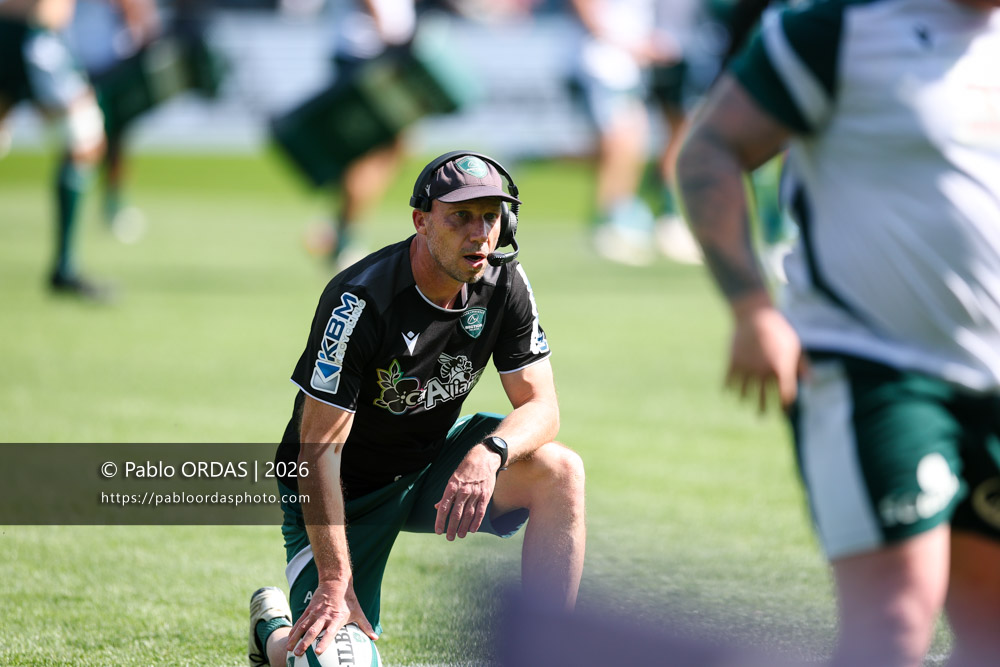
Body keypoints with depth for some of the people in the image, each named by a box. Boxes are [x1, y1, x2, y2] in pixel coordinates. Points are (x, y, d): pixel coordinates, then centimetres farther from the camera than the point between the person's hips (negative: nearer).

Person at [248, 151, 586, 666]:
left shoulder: (505, 284, -12)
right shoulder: (360, 301, -29)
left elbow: (540, 406, -12)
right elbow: (319, 450, -29)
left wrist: (490, 452, -37)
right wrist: (334, 583, -35)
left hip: (434, 460, 4)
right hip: (348, 487, -4)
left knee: (560, 473, -22)